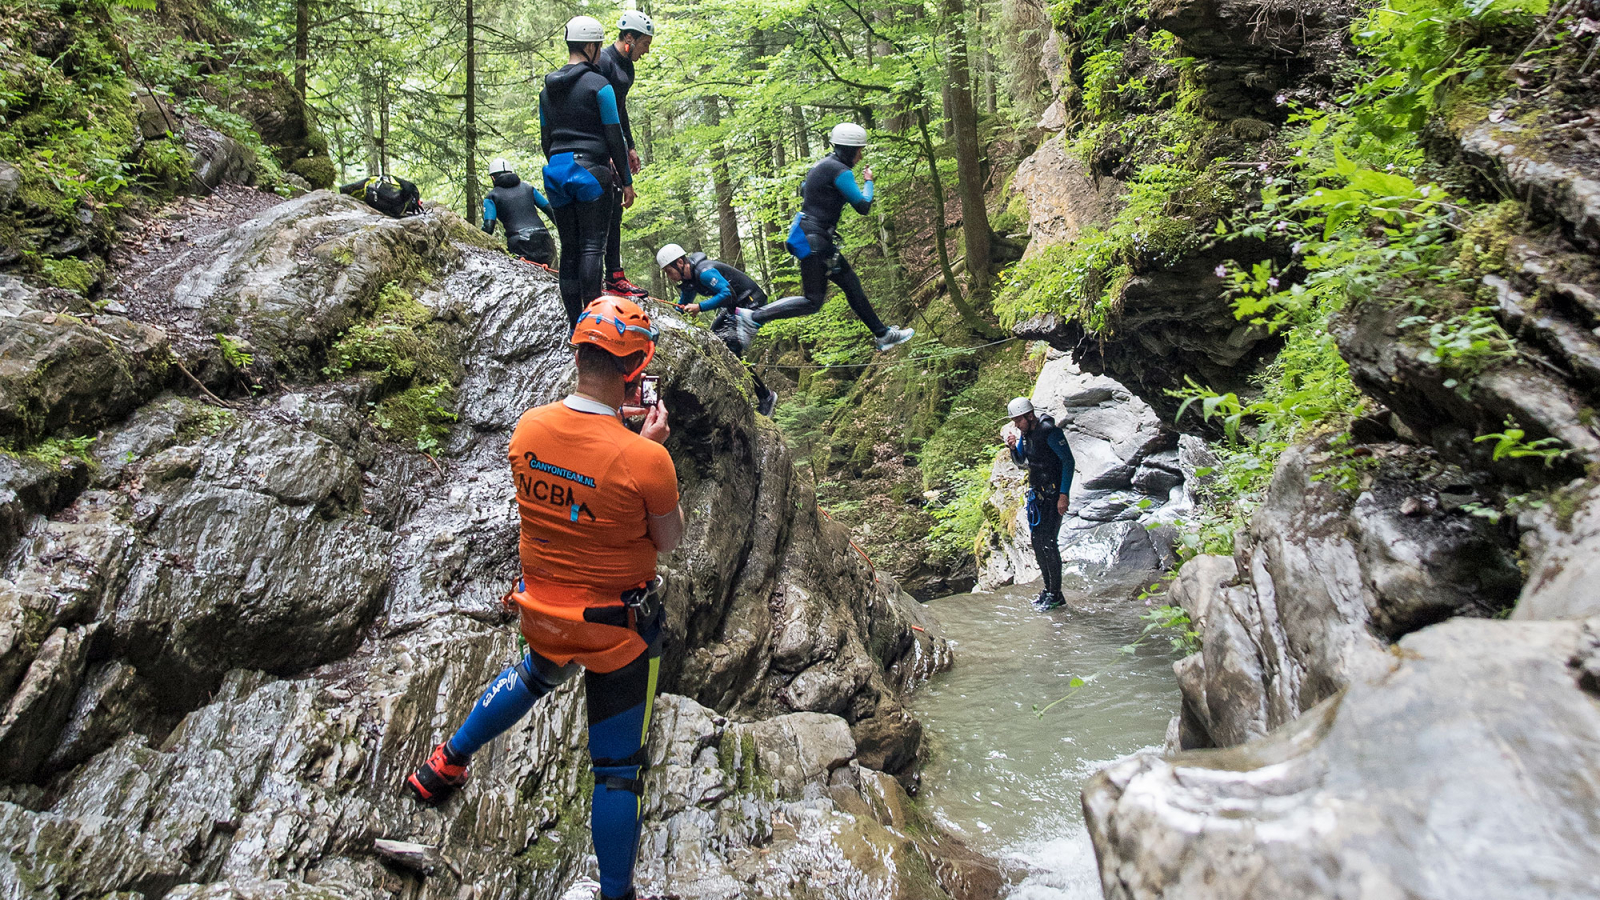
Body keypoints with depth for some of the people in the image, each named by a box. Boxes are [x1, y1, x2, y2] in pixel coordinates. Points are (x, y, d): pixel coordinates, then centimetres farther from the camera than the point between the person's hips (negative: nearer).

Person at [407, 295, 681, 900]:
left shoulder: (527, 429, -13)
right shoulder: (646, 461, -28)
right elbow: (668, 540, -10)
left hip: (541, 609, 6)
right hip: (618, 628, -5)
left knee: (534, 677, 39)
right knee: (619, 767, 11)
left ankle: (445, 765, 54)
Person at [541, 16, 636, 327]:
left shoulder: (547, 88, 15)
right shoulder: (599, 85, -5)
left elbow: (545, 138, 19)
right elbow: (615, 137, -7)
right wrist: (627, 181, -2)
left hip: (556, 172, 6)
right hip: (590, 172, -6)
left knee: (569, 249, 8)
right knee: (592, 246, -8)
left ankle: (575, 324, 8)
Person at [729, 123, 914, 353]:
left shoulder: (826, 164, 15)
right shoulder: (840, 171, -15)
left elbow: (805, 190, 26)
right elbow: (863, 207, -15)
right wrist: (869, 182, 2)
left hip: (820, 239, 11)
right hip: (813, 239, -11)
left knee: (851, 284, 14)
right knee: (813, 301, -8)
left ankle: (882, 335, 21)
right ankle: (753, 317, -9)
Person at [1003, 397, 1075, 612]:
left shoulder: (1050, 432, -18)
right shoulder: (1025, 432, 7)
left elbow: (1068, 461, -18)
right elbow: (1021, 460, 20)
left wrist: (1064, 495, -22)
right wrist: (1013, 447, -2)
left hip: (1053, 494, -8)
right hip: (1036, 492, 8)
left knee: (1048, 542, -9)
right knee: (1037, 541, 9)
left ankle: (1056, 594, 0)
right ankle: (1048, 588, 19)